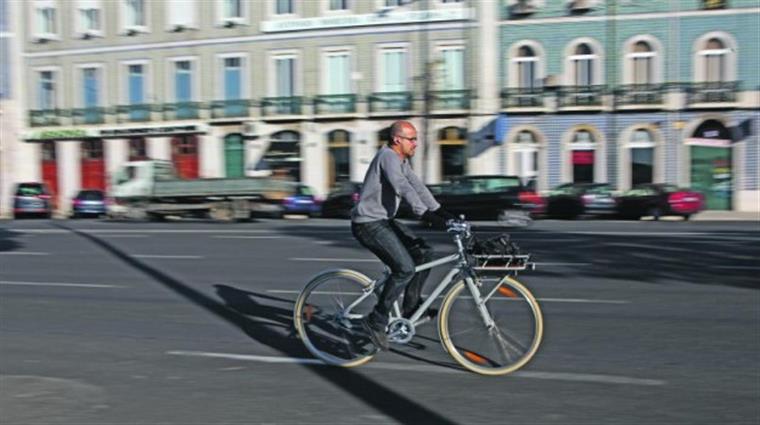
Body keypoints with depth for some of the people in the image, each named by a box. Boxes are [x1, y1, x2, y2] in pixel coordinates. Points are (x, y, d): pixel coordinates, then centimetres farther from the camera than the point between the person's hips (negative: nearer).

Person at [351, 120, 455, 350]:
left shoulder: (401, 160, 13)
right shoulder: (387, 156, -18)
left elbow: (417, 186, 11)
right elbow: (403, 188, -30)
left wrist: (441, 211, 2)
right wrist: (426, 215, -37)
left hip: (385, 221, 10)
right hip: (368, 224, -10)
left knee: (423, 252, 4)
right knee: (405, 268, -20)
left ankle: (411, 307, 14)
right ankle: (376, 322, -10)